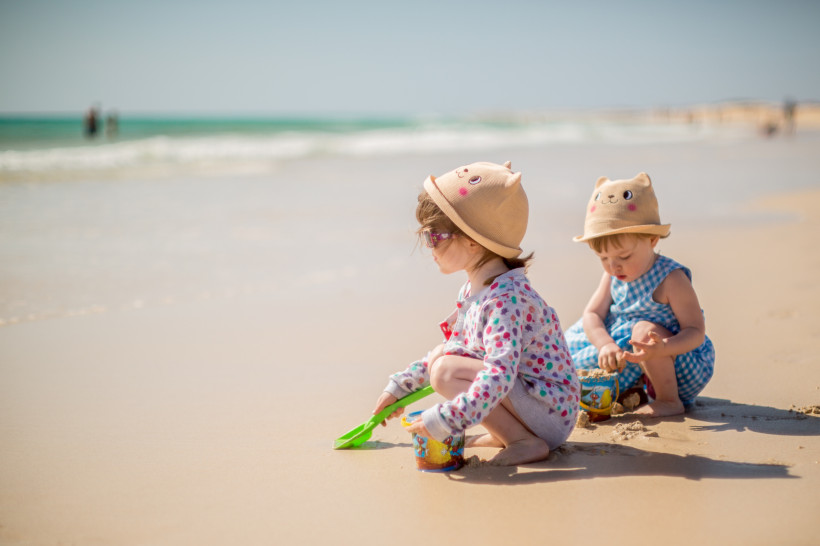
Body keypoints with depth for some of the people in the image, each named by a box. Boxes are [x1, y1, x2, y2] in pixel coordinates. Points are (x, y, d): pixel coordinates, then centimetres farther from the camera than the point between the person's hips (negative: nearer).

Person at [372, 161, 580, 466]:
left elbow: (500, 374, -35)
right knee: (442, 355, 8)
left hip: (551, 412, -10)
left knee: (446, 371, -21)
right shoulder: (473, 290, 5)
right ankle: (503, 433, 7)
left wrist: (445, 421, -37)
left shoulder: (507, 297, -26)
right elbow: (454, 347, 20)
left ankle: (527, 442, -13)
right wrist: (400, 386, 20)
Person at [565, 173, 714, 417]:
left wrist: (662, 349, -43)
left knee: (645, 329, -34)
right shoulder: (612, 277, -1)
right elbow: (591, 315, -7)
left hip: (687, 367, -7)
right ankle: (637, 392, 16)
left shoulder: (670, 279, -21)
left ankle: (669, 401, -18)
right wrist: (606, 345, -28)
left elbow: (696, 332, -23)